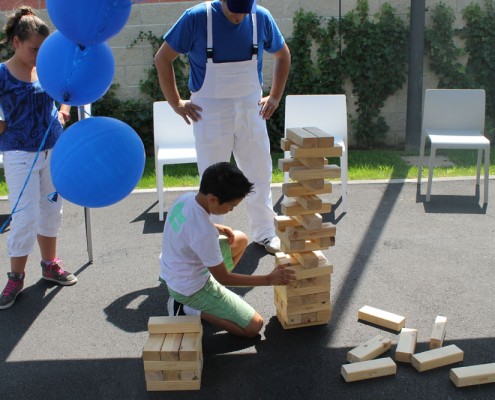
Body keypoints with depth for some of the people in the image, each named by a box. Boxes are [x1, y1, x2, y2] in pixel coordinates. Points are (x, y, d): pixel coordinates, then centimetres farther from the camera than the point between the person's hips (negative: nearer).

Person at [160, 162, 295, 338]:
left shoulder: (186, 198, -11)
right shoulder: (204, 232, -34)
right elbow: (223, 278, -21)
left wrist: (217, 228, -1)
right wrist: (269, 279, -14)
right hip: (191, 289, -8)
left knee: (240, 239, 17)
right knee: (254, 326, -4)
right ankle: (189, 309, -2)